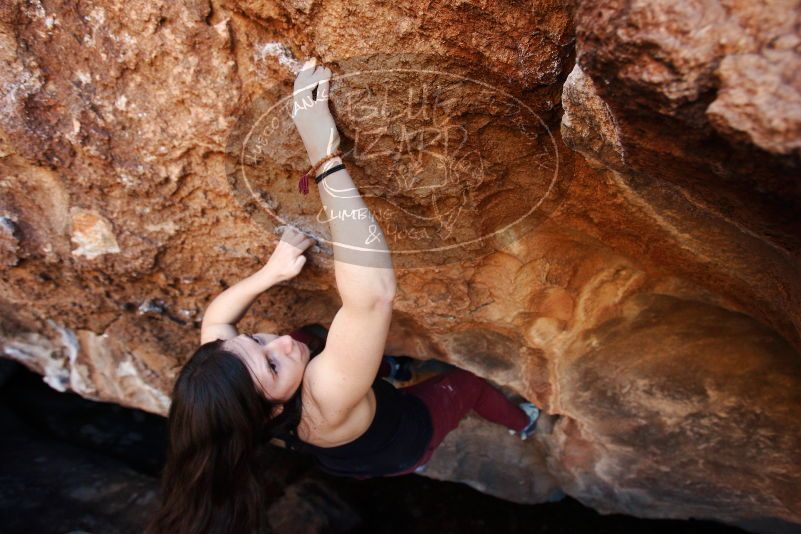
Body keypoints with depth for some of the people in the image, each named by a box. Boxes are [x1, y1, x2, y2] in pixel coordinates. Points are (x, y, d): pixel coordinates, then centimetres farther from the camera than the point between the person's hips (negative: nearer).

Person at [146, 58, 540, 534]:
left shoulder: (223, 379, -35)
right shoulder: (323, 398, -54)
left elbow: (214, 318, -12)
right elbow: (374, 292, -68)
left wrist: (272, 272, -29)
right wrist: (325, 158, -67)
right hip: (400, 443, -4)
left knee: (312, 334, 18)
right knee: (465, 381, 19)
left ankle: (389, 370, 45)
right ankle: (522, 424, 53)